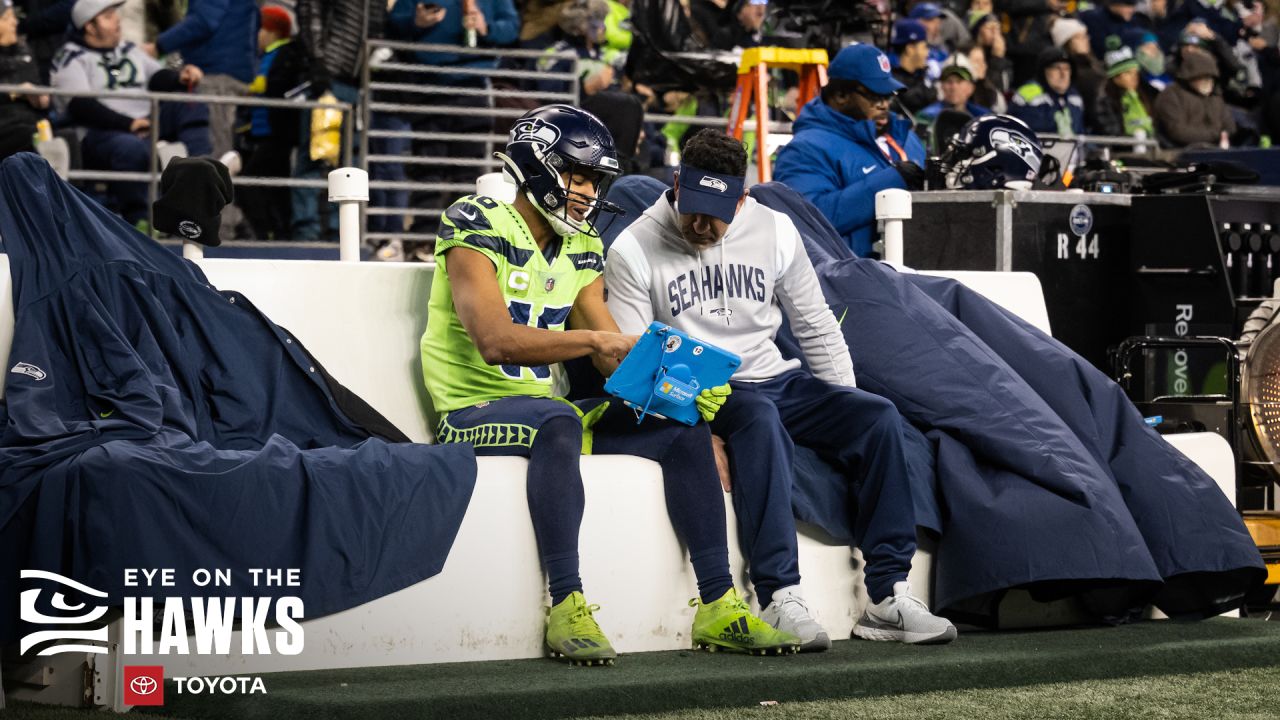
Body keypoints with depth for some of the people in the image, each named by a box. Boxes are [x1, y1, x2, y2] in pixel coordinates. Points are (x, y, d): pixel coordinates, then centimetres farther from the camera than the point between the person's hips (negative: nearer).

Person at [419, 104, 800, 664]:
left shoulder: (581, 249, 12)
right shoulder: (477, 229, -11)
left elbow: (618, 352, 9)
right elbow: (495, 341, -26)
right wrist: (594, 340, -32)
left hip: (550, 411, 8)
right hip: (477, 411, -8)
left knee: (682, 427, -7)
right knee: (559, 422, -38)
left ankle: (717, 607, -9)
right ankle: (566, 608, -39)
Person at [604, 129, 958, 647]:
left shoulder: (774, 231, 5)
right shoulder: (634, 250, -5)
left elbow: (817, 330, 11)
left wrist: (848, 417, 3)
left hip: (776, 379, 4)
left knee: (879, 418, -19)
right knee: (759, 419, -37)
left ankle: (888, 598, -21)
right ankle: (780, 599, -42)